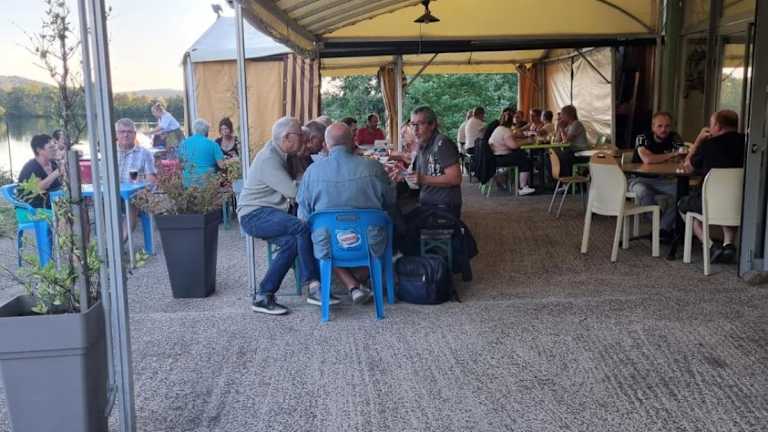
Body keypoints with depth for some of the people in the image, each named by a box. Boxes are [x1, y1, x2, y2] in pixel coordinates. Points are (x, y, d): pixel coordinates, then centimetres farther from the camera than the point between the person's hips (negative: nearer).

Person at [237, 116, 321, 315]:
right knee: (302, 227, -29)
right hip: (255, 214, -9)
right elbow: (294, 192, -22)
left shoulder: (281, 155, 14)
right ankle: (312, 284, -19)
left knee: (292, 242, -19)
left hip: (269, 213, 9)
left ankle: (262, 296, -12)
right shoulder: (269, 159, -16)